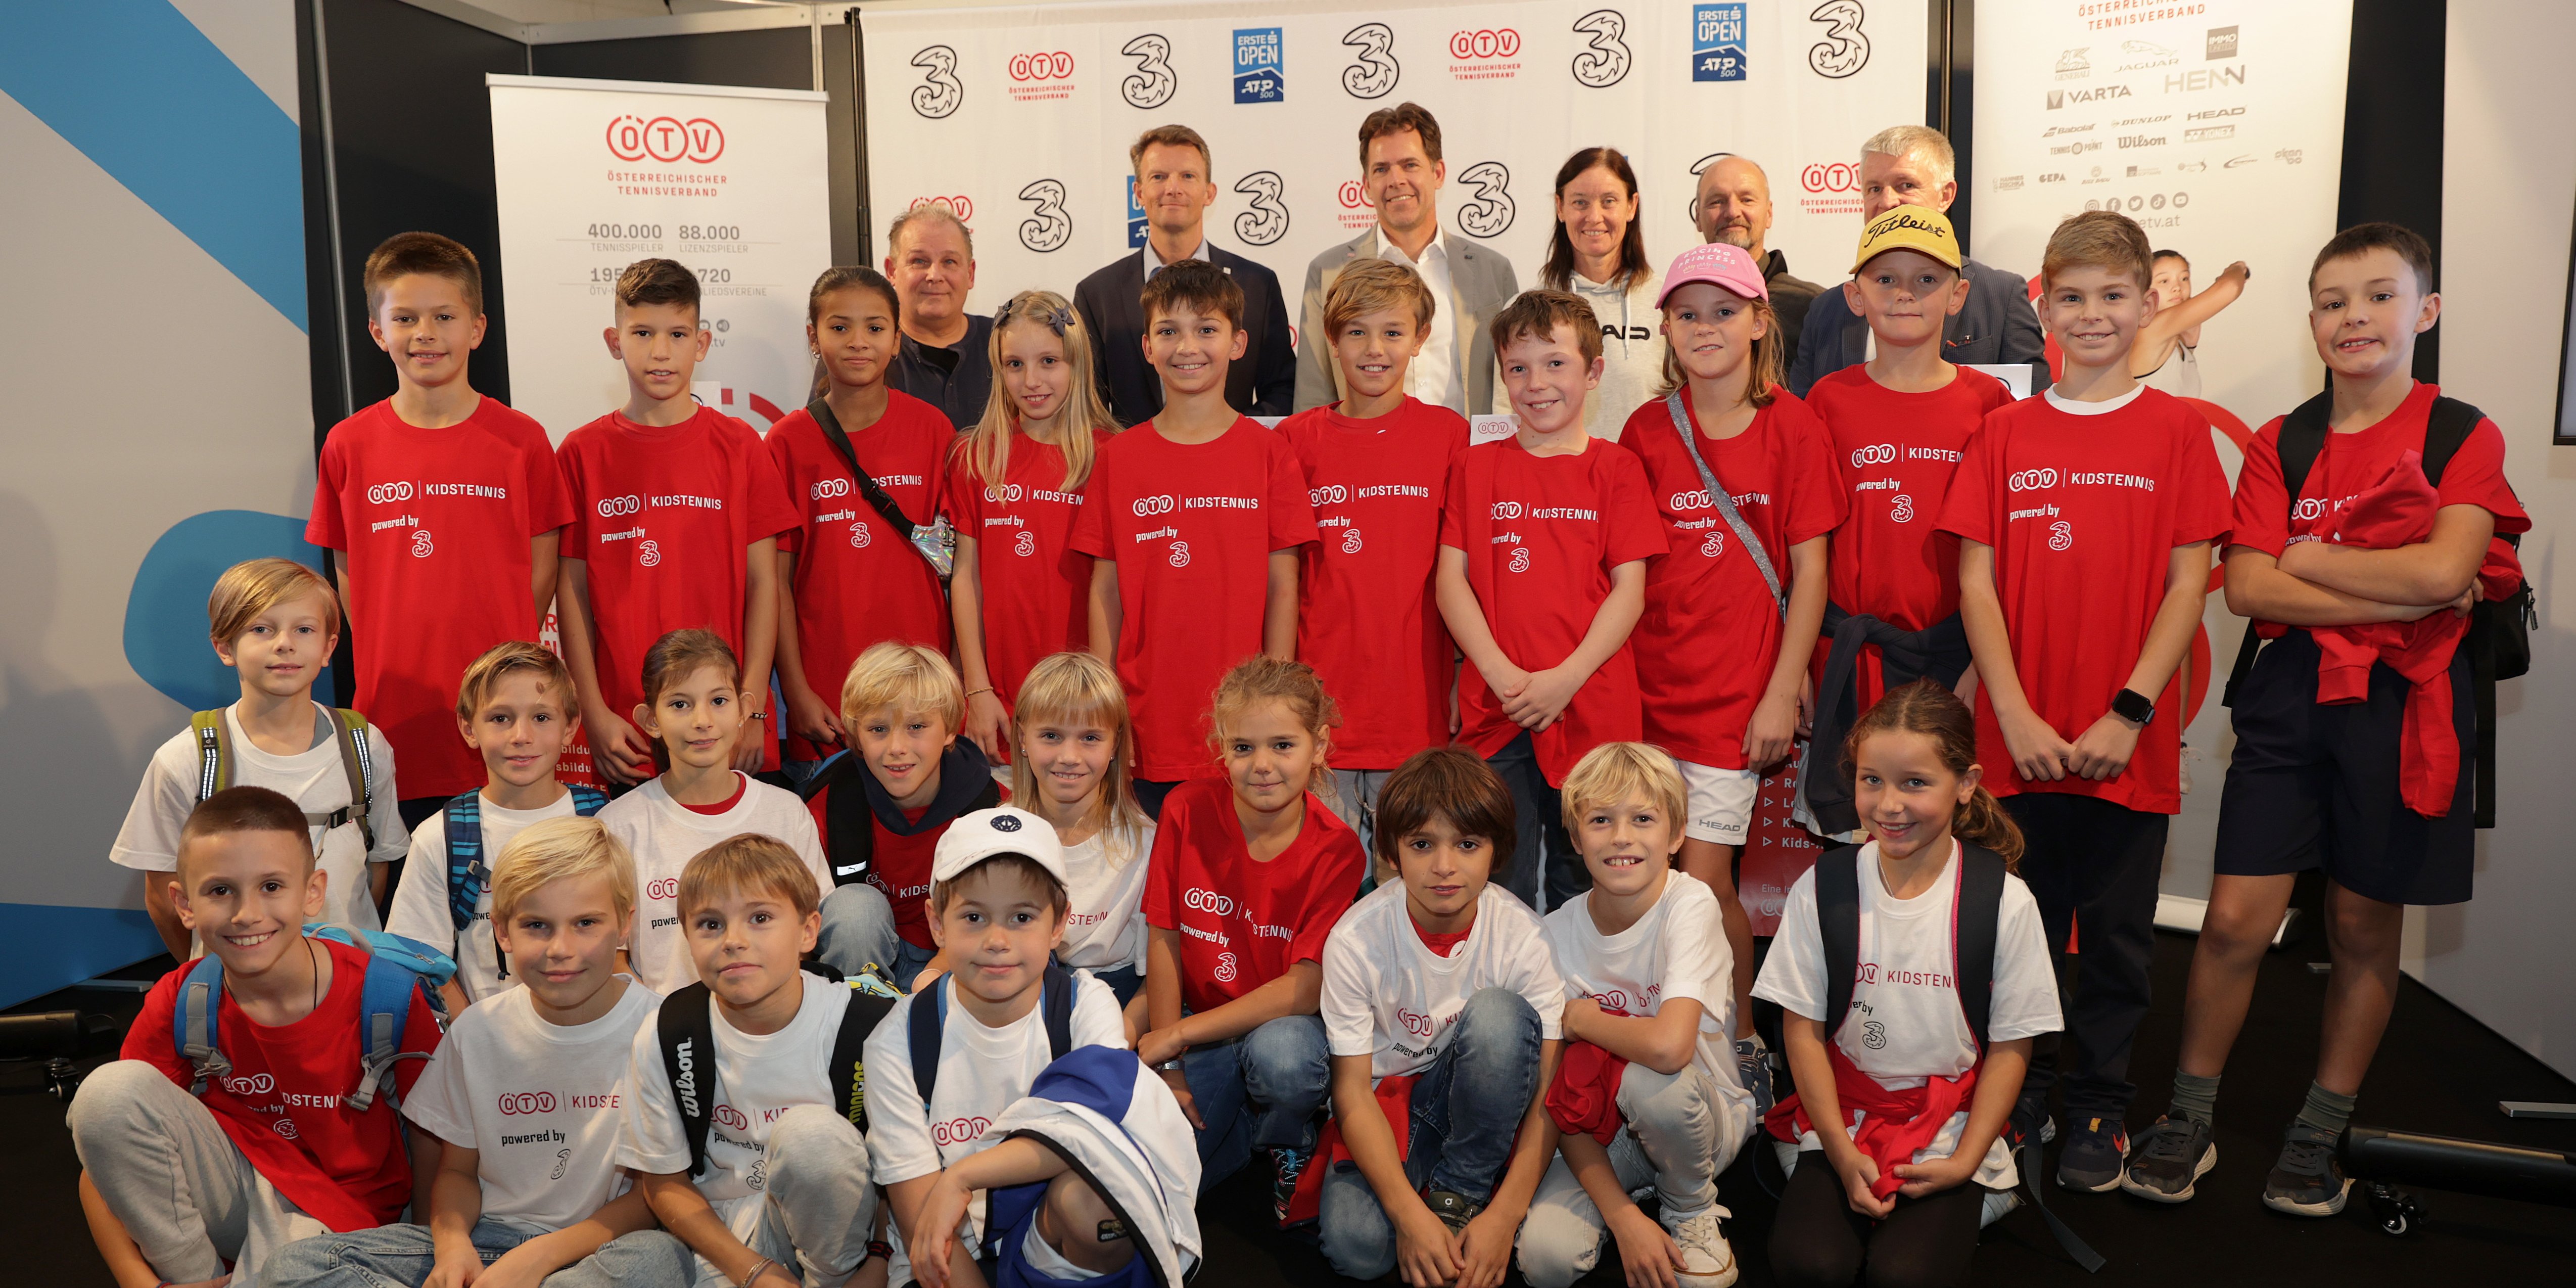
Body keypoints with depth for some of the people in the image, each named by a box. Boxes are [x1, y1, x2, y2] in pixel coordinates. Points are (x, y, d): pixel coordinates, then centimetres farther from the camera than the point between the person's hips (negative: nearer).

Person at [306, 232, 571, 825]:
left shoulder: (522, 440, 0)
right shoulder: (349, 445, 4)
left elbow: (541, 571, 4)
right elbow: (351, 575, 10)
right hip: (395, 715, 1)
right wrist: (389, 663, 0)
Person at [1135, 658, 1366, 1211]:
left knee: (1282, 1051, -37)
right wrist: (1168, 1068, -10)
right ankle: (1243, 1124, 12)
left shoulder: (1337, 849, -16)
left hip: (1286, 1025, -2)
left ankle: (1290, 1144, -2)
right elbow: (1163, 940, -6)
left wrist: (1179, 1034, -20)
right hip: (1199, 1038, 2)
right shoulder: (1188, 811, -10)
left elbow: (1306, 989, -19)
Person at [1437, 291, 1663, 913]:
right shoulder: (1476, 467, 10)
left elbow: (1630, 590, -1)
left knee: (1584, 891, 9)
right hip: (1494, 711, 1)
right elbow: (1451, 580, 4)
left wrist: (1566, 679, -12)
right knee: (1500, 891, 6)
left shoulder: (1616, 468, 5)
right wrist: (1501, 671, -10)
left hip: (1592, 709, -1)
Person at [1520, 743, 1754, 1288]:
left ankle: (1695, 1212, -4)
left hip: (1704, 1116, -2)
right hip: (1609, 1129, 2)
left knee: (1650, 1082, -36)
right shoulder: (1560, 931, -10)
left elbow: (1669, 1046, -37)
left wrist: (1581, 1018, -17)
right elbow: (1559, 1097, -10)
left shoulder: (1690, 905, -20)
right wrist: (1623, 1217, -19)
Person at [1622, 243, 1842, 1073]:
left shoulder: (1793, 428, -2)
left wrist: (1783, 691, -6)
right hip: (1652, 686, 3)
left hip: (1739, 693, -3)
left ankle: (1743, 1047, 17)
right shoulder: (1648, 430, 6)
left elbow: (1809, 570, -2)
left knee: (1703, 878, -6)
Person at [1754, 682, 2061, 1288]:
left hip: (1952, 1128, -1)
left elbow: (2011, 1046, -2)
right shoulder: (1822, 889, -5)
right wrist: (1842, 1151, -9)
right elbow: (1803, 1029, -1)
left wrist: (1964, 1161, -10)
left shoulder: (2004, 901, -8)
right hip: (1844, 1119, 1)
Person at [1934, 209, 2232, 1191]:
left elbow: (2188, 584, -3)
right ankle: (2014, 1097, 28)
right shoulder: (2005, 432, 5)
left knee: (2116, 935, 9)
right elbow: (1977, 581, 0)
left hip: (2129, 741, -1)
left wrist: (2127, 713, -12)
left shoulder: (2176, 430, 1)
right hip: (2018, 736, 1)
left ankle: (2098, 1108, 26)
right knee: (2020, 924, 11)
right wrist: (2015, 715, -9)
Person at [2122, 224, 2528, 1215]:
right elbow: (2247, 587, -7)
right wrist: (2398, 597, -12)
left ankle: (2320, 1135, 26)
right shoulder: (2282, 445, 6)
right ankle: (2189, 1122, 13)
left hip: (2401, 704, -1)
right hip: (2289, 696, 1)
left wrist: (2309, 557, -7)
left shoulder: (2462, 436, 0)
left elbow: (2444, 569, -17)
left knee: (2364, 929, 10)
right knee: (2237, 919, -2)